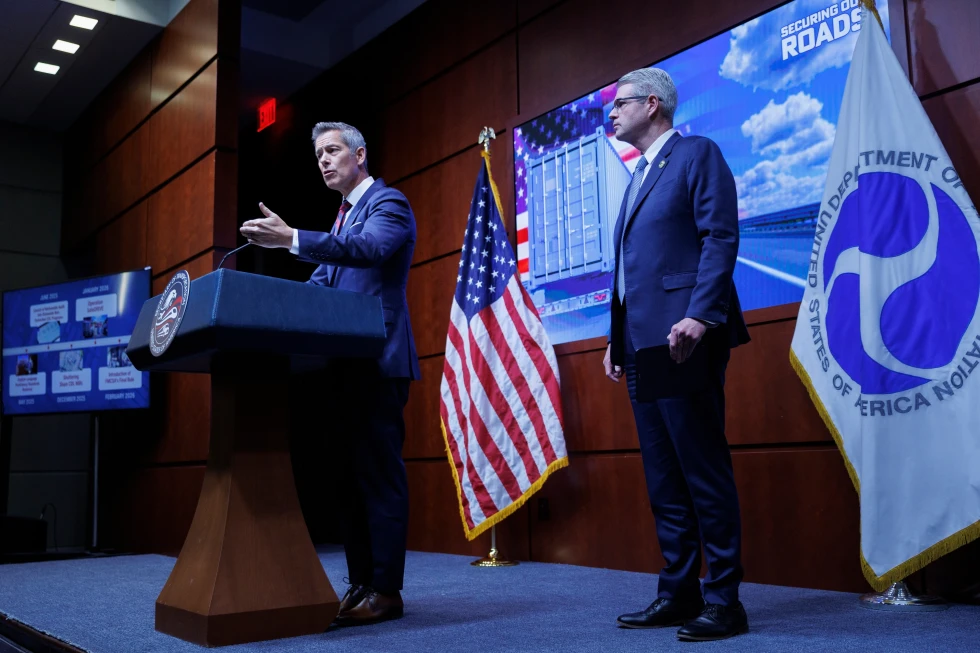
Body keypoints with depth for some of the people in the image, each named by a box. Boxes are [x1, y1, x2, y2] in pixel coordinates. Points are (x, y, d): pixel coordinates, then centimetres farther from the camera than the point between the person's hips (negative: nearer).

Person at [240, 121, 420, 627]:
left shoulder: (388, 202, -5)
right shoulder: (344, 215, 23)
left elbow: (369, 249, -25)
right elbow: (323, 279, 22)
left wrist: (292, 239, -35)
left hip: (379, 359, -9)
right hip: (347, 361, 9)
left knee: (380, 473, -8)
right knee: (350, 472, 9)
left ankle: (386, 590, -2)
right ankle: (359, 583, 16)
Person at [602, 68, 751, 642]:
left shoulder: (697, 154, 2)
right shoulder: (640, 176, 26)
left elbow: (721, 238, -10)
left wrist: (699, 315, -22)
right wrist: (617, 339, 17)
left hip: (682, 336, -9)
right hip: (642, 344, 9)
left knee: (703, 469, -6)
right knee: (663, 476, 9)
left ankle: (723, 601, 2)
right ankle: (679, 594, 16)